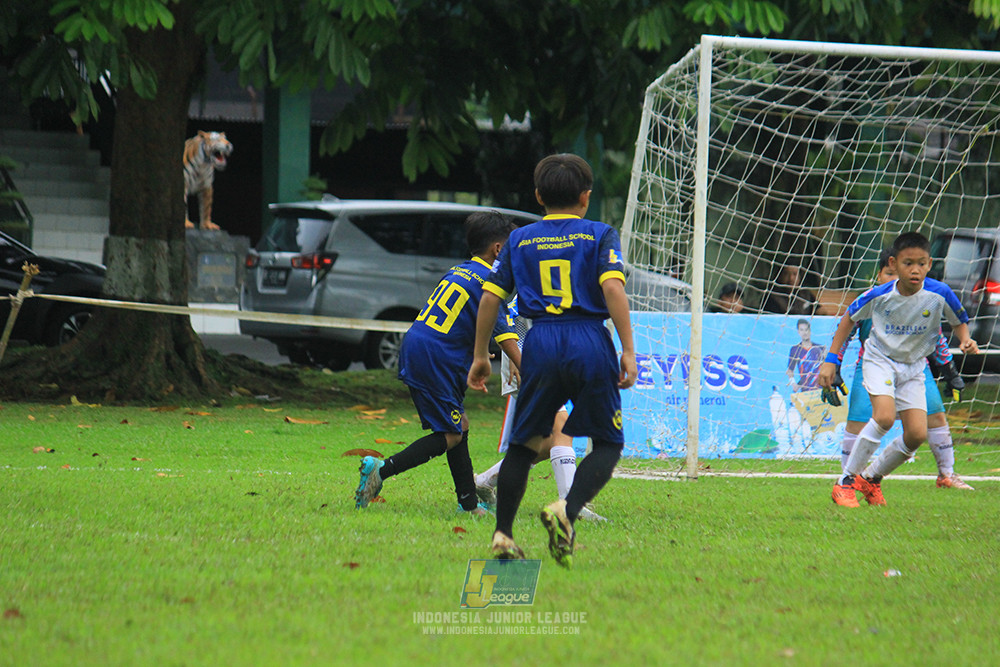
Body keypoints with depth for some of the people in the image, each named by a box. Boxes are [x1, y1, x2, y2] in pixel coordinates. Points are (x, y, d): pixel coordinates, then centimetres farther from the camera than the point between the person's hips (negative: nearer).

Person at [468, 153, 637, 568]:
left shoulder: (520, 239, 15)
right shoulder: (600, 235, 7)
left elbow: (490, 297, 11)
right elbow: (612, 289, -8)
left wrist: (481, 355, 20)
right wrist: (628, 352, -9)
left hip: (541, 345, 2)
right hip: (590, 342, -2)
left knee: (522, 443, 15)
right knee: (608, 444, 7)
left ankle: (503, 535, 11)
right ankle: (567, 510, -18)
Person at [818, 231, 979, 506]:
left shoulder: (939, 294, -20)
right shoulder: (879, 296, -21)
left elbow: (959, 322, 0)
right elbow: (849, 318, -2)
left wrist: (965, 340, -22)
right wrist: (831, 359, -4)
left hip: (913, 366, 3)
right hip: (879, 359, -3)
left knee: (917, 434, -7)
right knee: (885, 416, -27)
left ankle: (871, 478, 17)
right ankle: (847, 479, -12)